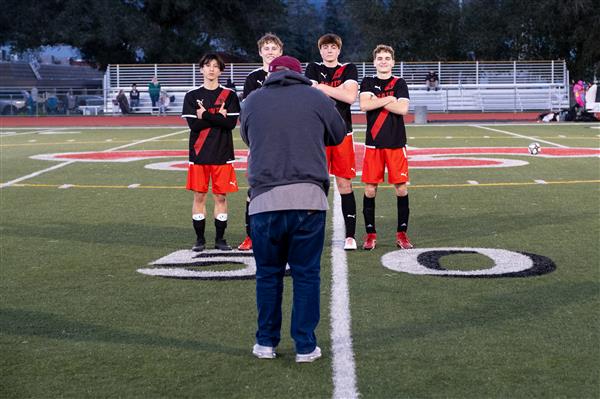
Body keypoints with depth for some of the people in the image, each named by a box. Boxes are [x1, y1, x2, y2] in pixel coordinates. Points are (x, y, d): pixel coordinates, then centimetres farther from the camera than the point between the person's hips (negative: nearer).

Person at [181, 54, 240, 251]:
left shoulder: (229, 95, 4)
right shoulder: (192, 96, 6)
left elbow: (231, 123, -10)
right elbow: (193, 124, -6)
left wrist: (205, 115, -11)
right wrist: (218, 117, -11)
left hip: (222, 154, -1)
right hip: (199, 153, 1)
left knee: (220, 196, 3)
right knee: (199, 196, 3)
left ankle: (220, 239, 12)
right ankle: (200, 239, 12)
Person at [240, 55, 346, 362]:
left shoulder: (251, 101, 11)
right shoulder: (316, 98, 8)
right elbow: (338, 135, 22)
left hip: (265, 200, 1)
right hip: (308, 199, -1)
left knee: (268, 273, 12)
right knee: (306, 274, 6)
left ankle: (266, 343, 19)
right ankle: (305, 346, 9)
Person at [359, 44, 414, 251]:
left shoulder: (399, 83, 6)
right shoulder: (368, 83, 8)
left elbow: (403, 109, -11)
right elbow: (364, 105, -11)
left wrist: (377, 100, -8)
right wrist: (389, 99, -10)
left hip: (396, 143, 0)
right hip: (373, 143, 0)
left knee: (401, 189, 0)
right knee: (370, 189, -1)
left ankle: (402, 233, 10)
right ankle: (370, 234, 9)